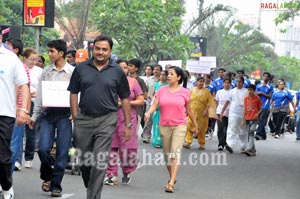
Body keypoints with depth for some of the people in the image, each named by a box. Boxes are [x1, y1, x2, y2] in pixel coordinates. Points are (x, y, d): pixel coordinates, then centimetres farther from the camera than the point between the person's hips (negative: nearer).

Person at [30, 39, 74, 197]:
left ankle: (56, 185, 9)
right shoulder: (46, 71, 10)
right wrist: (34, 116, 11)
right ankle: (47, 177, 20)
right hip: (48, 113, 3)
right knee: (43, 148, -7)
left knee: (62, 151, -2)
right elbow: (39, 95, 13)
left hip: (65, 114, -3)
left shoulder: (73, 72, 1)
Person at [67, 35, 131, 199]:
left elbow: (125, 99, 5)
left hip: (107, 120, -2)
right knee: (83, 160, 12)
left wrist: (128, 124, 2)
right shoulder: (81, 68, 4)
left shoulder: (117, 71, 2)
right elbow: (73, 93, 8)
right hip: (84, 119, 2)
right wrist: (75, 117, 0)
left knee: (100, 162, -6)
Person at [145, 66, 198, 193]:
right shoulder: (162, 90, 3)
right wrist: (148, 113, -24)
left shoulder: (184, 92, -1)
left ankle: (171, 183, -18)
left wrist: (195, 125, 15)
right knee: (167, 153, 11)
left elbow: (189, 110, 9)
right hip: (164, 126, 3)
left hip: (179, 126, -3)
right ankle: (172, 178, 30)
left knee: (176, 152, -13)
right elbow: (154, 105, -3)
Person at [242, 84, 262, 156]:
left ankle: (248, 149, -27)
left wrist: (257, 113, -19)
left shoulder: (257, 98, -3)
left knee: (251, 134, -17)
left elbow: (260, 109, 2)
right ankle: (253, 150, 13)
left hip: (254, 119, -5)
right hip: (247, 119, 5)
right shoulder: (246, 98, 10)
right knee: (249, 135, 6)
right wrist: (243, 120, 11)